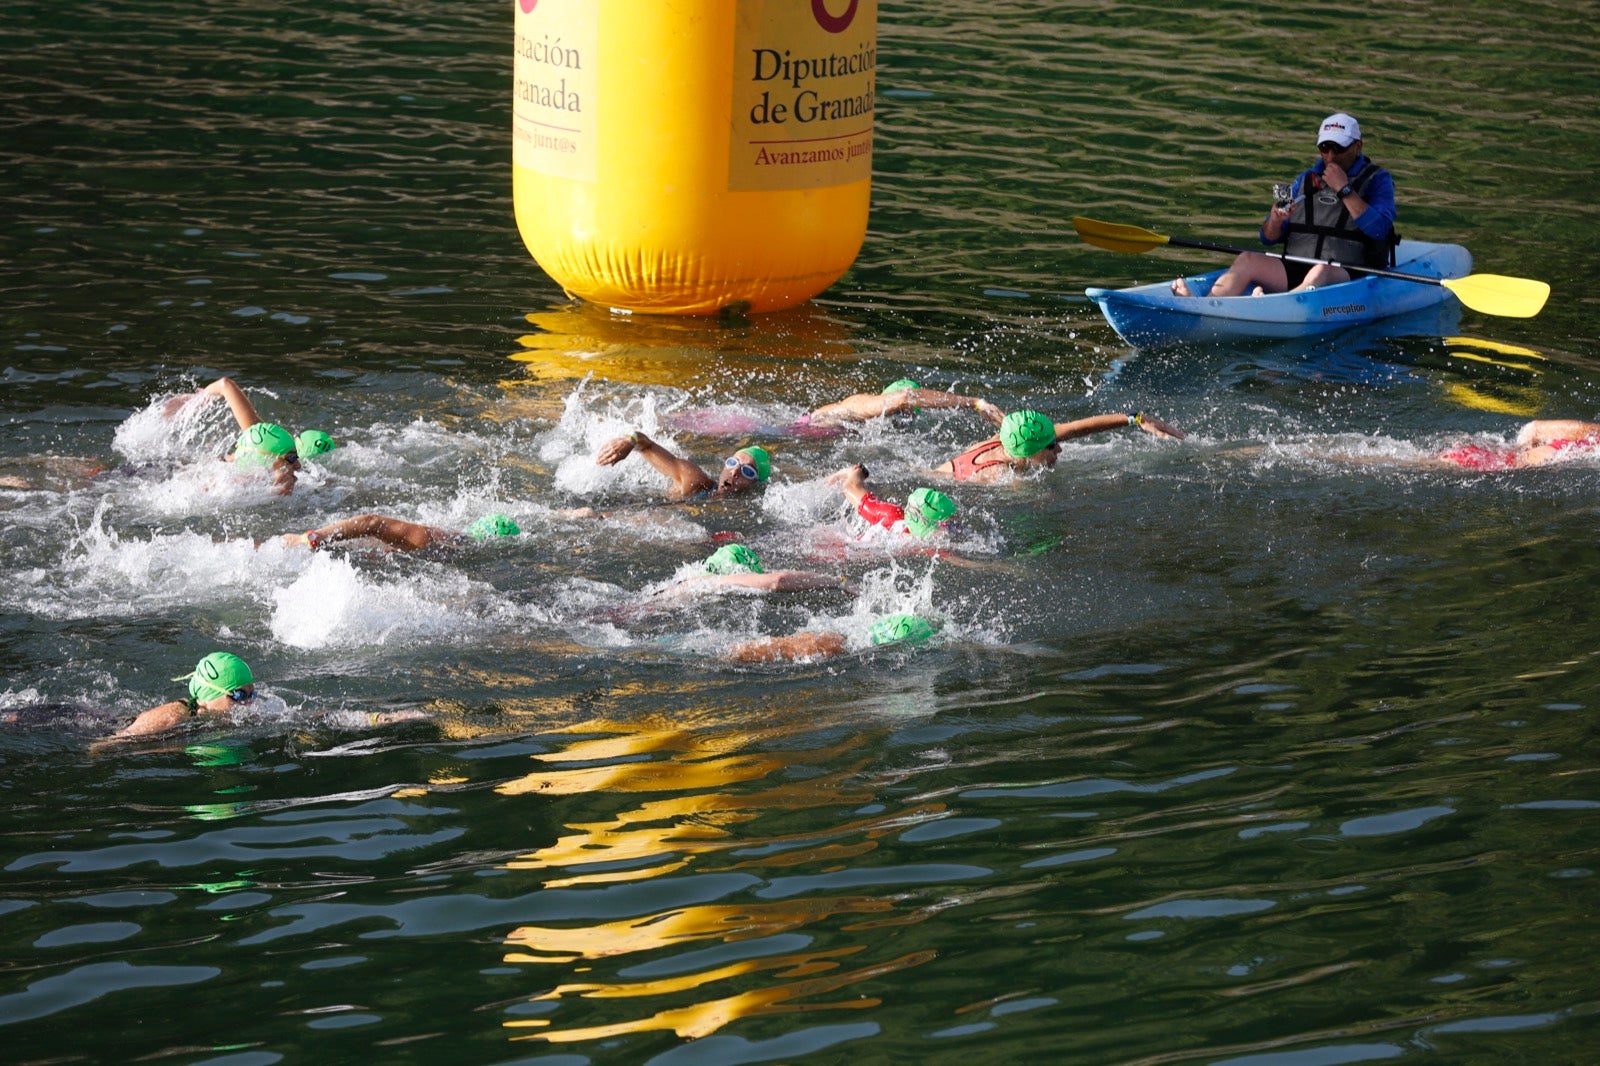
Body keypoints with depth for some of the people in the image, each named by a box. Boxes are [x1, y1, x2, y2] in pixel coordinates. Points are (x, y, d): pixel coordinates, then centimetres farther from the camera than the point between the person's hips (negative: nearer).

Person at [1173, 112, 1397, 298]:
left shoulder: (1377, 179, 5)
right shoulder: (1306, 179, 18)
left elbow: (1379, 229, -15)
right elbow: (1269, 239, 16)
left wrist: (1344, 189, -15)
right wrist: (1276, 221, -8)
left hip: (1349, 277, -5)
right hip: (1295, 271, 5)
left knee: (1321, 272, -37)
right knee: (1247, 260, -18)